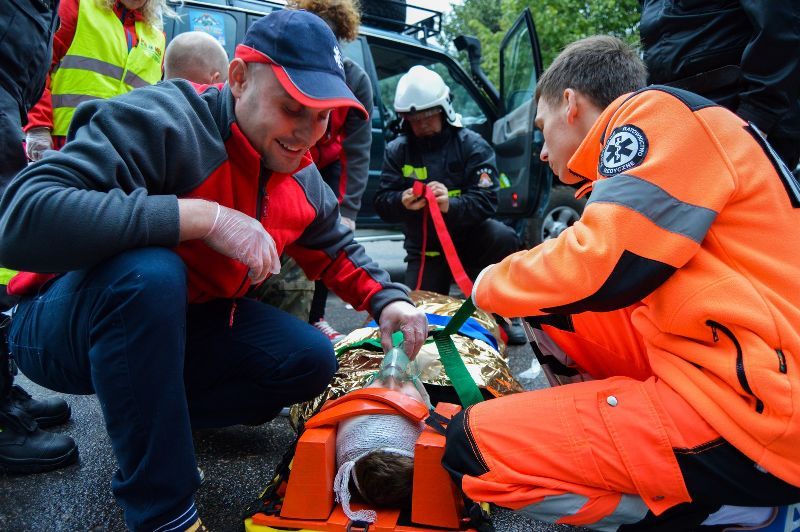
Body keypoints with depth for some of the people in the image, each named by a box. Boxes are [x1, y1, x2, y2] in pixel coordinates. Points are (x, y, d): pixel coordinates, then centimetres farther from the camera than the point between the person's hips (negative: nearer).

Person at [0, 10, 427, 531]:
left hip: (179, 322, 7)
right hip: (64, 326, -6)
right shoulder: (159, 121, -27)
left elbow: (337, 249, 12)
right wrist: (201, 215, -40)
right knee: (149, 271, -39)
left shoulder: (302, 178, -3)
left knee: (311, 360, -7)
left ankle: (152, 419, 9)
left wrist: (387, 301, -8)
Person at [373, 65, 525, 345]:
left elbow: (486, 200, -20)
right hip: (424, 249, 2)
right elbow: (382, 202, -7)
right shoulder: (397, 151, -2)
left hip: (469, 237, -2)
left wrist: (451, 205, -40)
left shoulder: (472, 145, -10)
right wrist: (402, 202, -31)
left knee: (504, 238, -32)